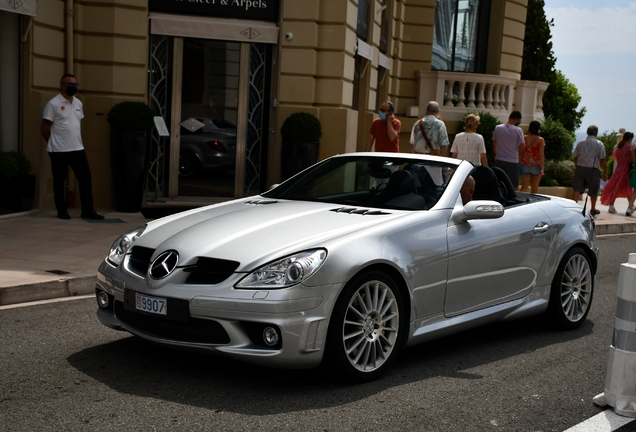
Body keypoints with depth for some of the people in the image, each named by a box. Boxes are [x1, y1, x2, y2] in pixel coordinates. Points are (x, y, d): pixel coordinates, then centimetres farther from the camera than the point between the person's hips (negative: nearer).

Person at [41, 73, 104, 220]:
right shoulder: (53, 104, -9)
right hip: (59, 150, -6)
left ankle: (88, 210, 7)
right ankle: (62, 210, 15)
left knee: (85, 178, 2)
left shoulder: (78, 103, 11)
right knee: (59, 180, 4)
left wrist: (77, 141, 15)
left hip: (78, 148, 6)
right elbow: (45, 126, -7)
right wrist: (54, 143, 1)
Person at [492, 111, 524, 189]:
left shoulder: (497, 128, 0)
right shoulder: (518, 130, -11)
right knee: (514, 186, 6)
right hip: (513, 161, -3)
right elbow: (521, 147, -10)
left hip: (499, 161, 3)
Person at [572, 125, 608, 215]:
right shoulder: (599, 144, -4)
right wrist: (605, 173, -1)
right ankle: (593, 209, 27)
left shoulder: (580, 143, 7)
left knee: (577, 189, -2)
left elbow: (575, 158, 13)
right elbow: (602, 160, -8)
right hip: (593, 170, -2)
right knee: (593, 191, 14)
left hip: (580, 168, 2)